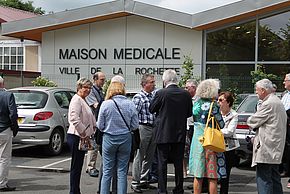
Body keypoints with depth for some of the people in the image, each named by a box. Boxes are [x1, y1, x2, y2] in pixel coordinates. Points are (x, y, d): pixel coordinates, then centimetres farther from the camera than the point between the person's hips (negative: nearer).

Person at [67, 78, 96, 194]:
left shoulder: (83, 100, 19)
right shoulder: (77, 99, -13)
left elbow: (88, 118, 31)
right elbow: (74, 118, -27)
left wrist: (94, 127, 19)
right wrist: (83, 132, -24)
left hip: (82, 137, 10)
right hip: (76, 137, -10)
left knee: (78, 166, 15)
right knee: (76, 166, -3)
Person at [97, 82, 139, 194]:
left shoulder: (106, 104, -7)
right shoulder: (130, 104, -4)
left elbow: (100, 126, -4)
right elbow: (135, 125, -1)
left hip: (109, 139, -1)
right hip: (125, 139, 1)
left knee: (107, 172, 7)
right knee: (122, 173, 8)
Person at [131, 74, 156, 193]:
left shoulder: (154, 95, 10)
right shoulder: (138, 97, -9)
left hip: (154, 128, 7)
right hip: (143, 128, -7)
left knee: (149, 157, 13)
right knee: (140, 156, -2)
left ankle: (144, 180, 24)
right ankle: (135, 182, 5)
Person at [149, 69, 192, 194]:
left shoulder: (160, 93, -13)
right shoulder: (186, 94, -3)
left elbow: (151, 109, -1)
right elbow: (189, 113, 7)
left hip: (163, 134, -3)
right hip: (180, 134, 3)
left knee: (162, 163, 4)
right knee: (178, 162, 11)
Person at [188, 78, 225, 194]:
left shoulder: (196, 104, 6)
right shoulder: (213, 105, -12)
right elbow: (221, 125, -7)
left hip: (196, 140, 6)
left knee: (198, 175, 12)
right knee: (212, 177, 1)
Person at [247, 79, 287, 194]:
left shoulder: (268, 104, -16)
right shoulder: (278, 102, 17)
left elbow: (253, 122, -13)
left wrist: (249, 120, 9)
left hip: (266, 148, -10)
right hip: (276, 148, 10)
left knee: (263, 178, -9)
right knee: (274, 178, 16)